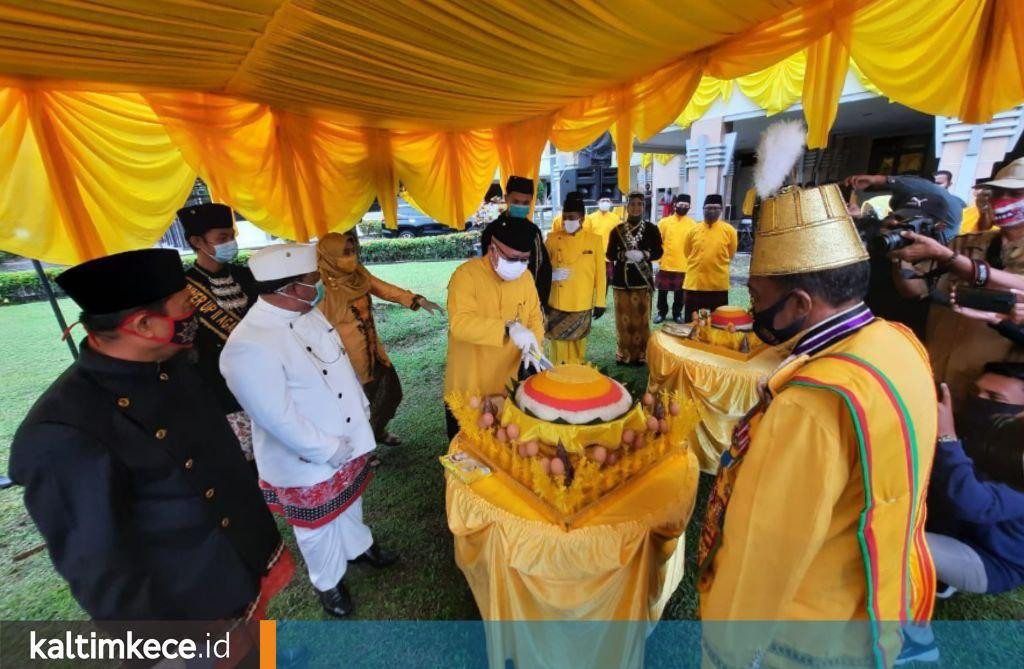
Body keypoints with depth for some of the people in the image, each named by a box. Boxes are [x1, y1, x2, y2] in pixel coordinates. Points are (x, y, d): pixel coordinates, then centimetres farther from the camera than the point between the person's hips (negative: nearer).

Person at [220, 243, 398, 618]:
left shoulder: (310, 314, -6)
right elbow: (280, 420, -28)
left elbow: (343, 365, 5)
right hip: (308, 462, -7)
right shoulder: (248, 347, -31)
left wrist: (363, 413, 4)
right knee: (320, 529, 20)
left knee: (349, 504, 31)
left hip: (348, 442, 7)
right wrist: (331, 451, -19)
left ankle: (359, 546, 58)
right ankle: (328, 583, 48)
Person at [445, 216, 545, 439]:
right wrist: (509, 328, -43)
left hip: (506, 388, 5)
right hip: (467, 391, -4)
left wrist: (534, 347, -13)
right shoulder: (466, 275, -19)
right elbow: (460, 323, -32)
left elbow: (535, 317, 7)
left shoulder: (525, 277, 0)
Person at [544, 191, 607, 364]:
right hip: (556, 305, 0)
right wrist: (552, 275, -11)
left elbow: (600, 273, 0)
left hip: (582, 305, 0)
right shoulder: (552, 239, 1)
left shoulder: (594, 240, -1)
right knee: (558, 343, 7)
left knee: (578, 344, 13)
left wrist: (600, 302, -1)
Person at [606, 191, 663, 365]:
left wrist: (643, 255, -17)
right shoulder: (617, 230, 4)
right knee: (623, 318, 4)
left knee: (641, 318, 3)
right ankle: (623, 354, 15)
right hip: (621, 279, 1)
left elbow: (658, 252, 2)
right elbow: (609, 254, 3)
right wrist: (624, 254, -16)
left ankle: (640, 355, 15)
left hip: (642, 279, 0)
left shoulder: (651, 229, 3)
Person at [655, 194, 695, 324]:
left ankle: (677, 313, 23)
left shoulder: (692, 224, 2)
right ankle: (662, 312, 22)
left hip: (684, 266, 1)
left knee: (680, 292, 9)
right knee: (662, 291, 7)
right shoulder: (664, 222, 0)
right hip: (665, 265, 0)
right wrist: (659, 258, -6)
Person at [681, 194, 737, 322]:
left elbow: (730, 254, 9)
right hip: (694, 283, 1)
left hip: (719, 285, -1)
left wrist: (717, 267, 14)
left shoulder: (729, 230, -2)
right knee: (691, 322, 11)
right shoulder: (693, 230, 1)